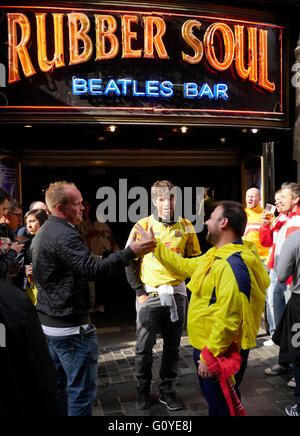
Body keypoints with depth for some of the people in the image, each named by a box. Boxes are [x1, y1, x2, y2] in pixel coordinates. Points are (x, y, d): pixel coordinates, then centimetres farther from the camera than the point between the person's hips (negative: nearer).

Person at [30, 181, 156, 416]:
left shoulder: (42, 233, 12)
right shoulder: (65, 235, -22)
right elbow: (93, 270, -30)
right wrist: (130, 252, -29)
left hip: (47, 324, 10)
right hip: (71, 328, -10)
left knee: (57, 385, 20)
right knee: (82, 390, 1)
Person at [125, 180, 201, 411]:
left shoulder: (185, 226, 1)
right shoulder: (143, 226, -5)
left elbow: (194, 260, 10)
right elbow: (130, 263, -1)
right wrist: (140, 293, -6)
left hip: (177, 294, 2)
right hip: (150, 294, -2)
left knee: (173, 346, 12)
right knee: (144, 347, 7)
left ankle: (167, 390, 28)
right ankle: (143, 389, 27)